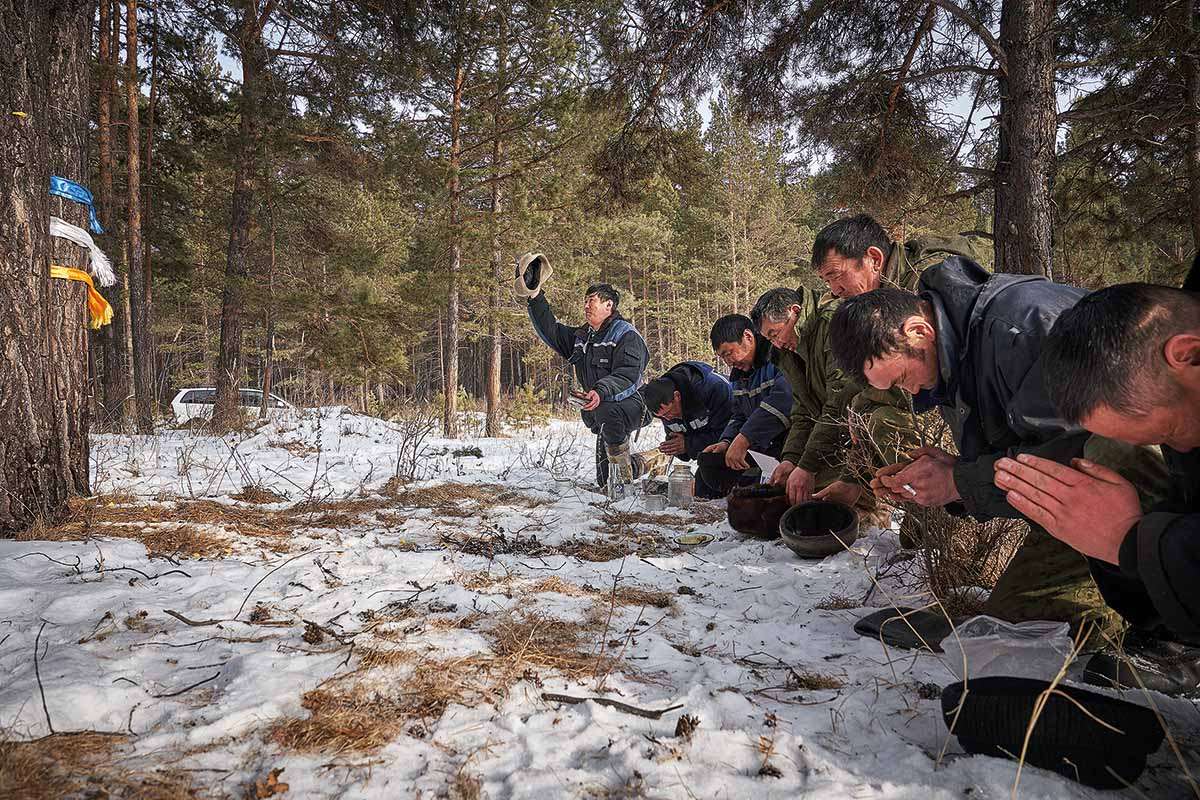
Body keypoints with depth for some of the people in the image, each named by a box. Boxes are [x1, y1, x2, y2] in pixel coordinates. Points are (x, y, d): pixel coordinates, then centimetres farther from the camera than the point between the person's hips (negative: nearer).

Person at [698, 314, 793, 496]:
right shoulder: (738, 373, 15)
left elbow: (783, 401, -31)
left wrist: (743, 440, -30)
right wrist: (726, 442, -1)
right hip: (759, 449, 9)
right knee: (708, 464, 4)